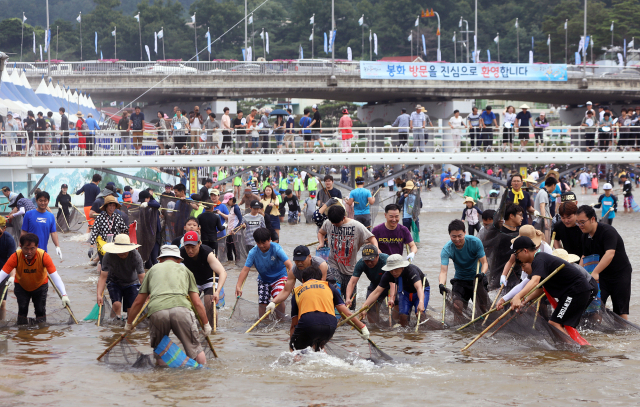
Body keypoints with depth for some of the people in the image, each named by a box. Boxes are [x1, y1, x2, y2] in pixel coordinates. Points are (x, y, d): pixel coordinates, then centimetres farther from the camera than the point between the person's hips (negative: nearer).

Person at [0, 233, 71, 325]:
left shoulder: (44, 256, -33)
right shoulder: (16, 257, -32)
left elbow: (55, 276, -37)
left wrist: (64, 295, -46)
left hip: (40, 286, 0)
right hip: (21, 285, 0)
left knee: (40, 310, -6)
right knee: (22, 310, -8)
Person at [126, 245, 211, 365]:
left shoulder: (153, 269, 31)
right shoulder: (185, 270, 29)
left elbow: (138, 302, 31)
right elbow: (197, 303, 22)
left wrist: (129, 323, 42)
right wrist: (206, 324, 32)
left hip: (156, 310, 1)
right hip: (181, 308, -1)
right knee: (194, 347, 11)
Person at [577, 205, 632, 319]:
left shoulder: (608, 231, -24)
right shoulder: (586, 236, 1)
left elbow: (610, 254, -37)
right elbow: (585, 256, 12)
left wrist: (595, 272, -45)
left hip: (621, 273, -6)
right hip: (602, 275, 6)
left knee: (621, 311, -2)